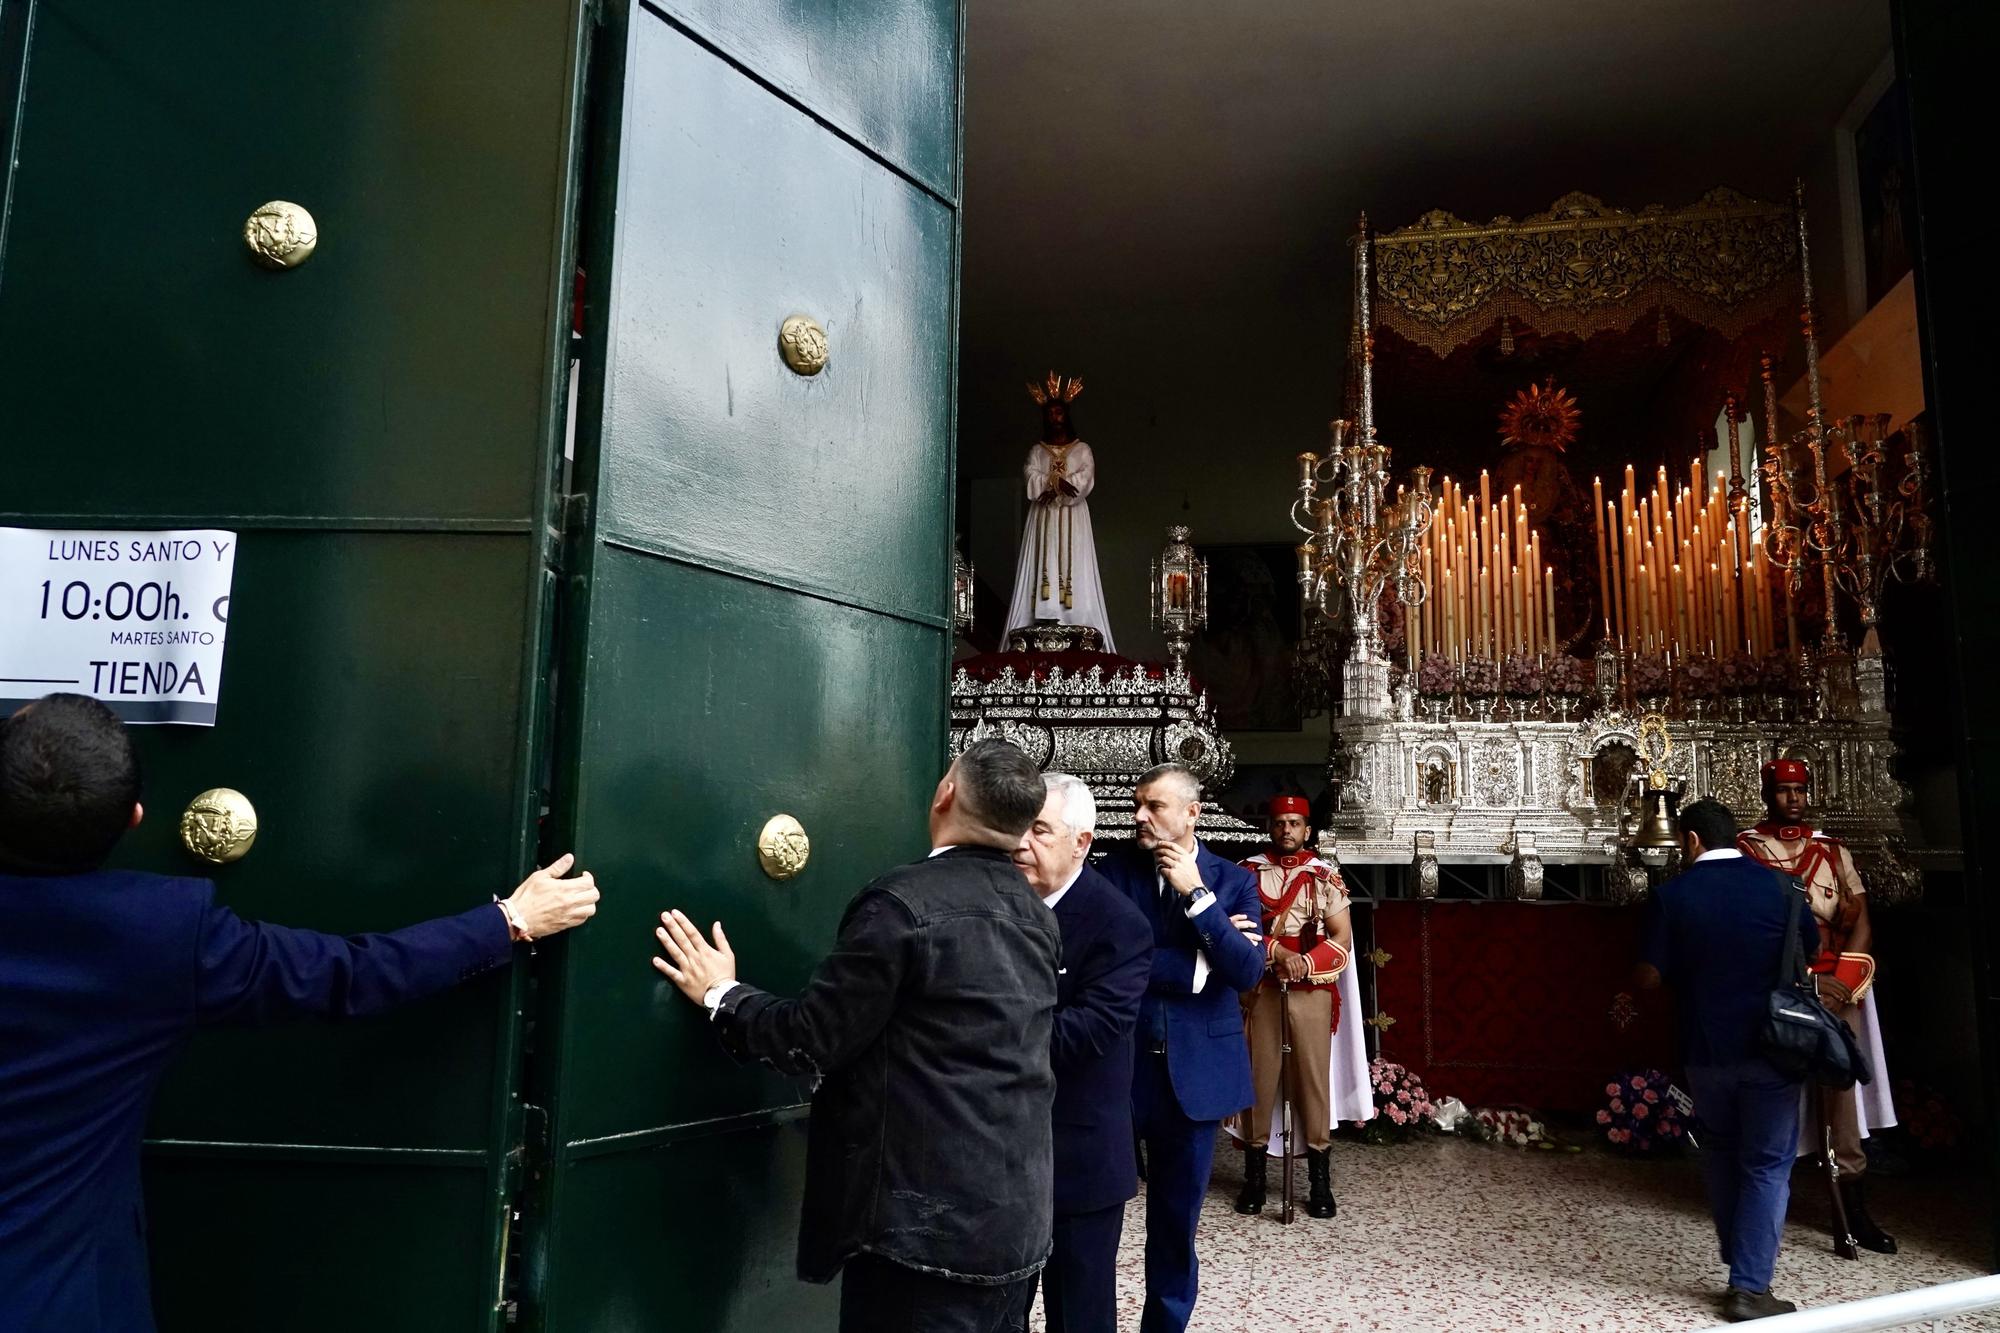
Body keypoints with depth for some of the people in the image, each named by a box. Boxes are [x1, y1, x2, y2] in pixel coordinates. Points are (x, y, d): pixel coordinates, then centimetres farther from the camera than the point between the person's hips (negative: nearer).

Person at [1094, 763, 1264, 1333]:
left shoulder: (1232, 880, 0)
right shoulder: (1116, 868, -2)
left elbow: (1247, 972, -11)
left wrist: (1197, 894, -18)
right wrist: (1199, 963, -13)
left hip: (1196, 1068, 1)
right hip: (1120, 1062, -1)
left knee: (1178, 1213, 14)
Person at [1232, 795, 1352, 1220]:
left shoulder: (1326, 877, 5)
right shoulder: (1247, 872, 4)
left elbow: (1342, 939, 1)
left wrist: (1305, 964, -13)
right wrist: (1277, 951, -17)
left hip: (1311, 991, 0)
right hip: (1260, 989, 0)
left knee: (1313, 1078, 2)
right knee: (1258, 1077, 3)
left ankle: (1320, 1181, 10)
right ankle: (1254, 1177, 14)